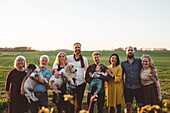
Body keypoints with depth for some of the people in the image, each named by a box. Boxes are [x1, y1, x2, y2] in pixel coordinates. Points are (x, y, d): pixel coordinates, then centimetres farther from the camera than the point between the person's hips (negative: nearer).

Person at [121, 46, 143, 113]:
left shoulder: (139, 61, 1)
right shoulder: (123, 63, 4)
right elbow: (121, 75, 12)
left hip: (138, 87, 0)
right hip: (128, 88, 1)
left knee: (141, 106, 5)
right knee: (128, 106, 8)